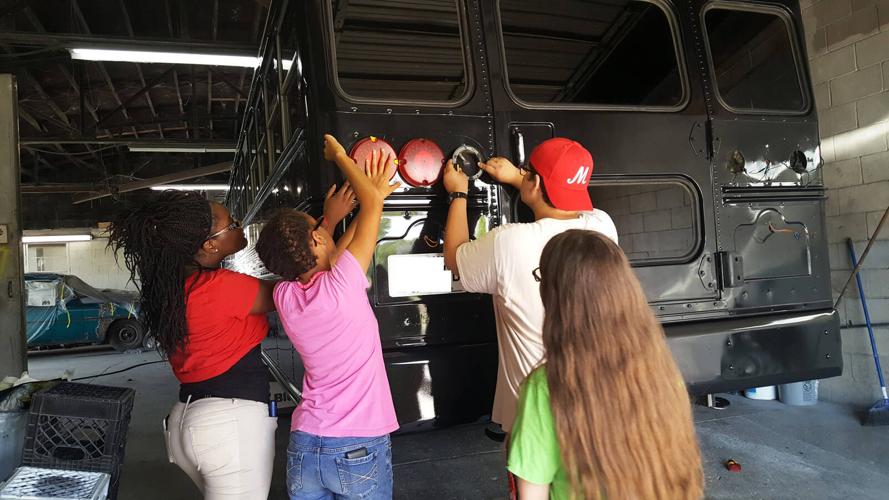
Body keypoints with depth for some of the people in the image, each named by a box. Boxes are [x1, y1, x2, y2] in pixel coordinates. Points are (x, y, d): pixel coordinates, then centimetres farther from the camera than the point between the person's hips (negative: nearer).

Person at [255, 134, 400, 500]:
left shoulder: (284, 297, -3)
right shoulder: (341, 285, -17)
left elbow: (329, 261, 11)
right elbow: (373, 204, -9)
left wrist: (374, 194, 14)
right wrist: (338, 153, 5)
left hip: (304, 446, 5)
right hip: (360, 449, -5)